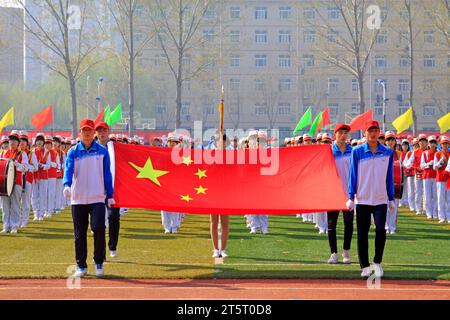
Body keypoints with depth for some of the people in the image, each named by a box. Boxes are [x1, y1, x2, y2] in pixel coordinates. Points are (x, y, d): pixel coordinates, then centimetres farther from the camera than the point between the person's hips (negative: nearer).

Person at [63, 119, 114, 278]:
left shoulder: (102, 151, 5)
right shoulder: (73, 152, 4)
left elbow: (107, 174, 7)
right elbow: (68, 169, -10)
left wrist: (110, 195, 3)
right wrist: (67, 185, -30)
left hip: (97, 198, -1)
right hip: (78, 198, 1)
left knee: (99, 229, -14)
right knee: (79, 234, 5)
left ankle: (99, 263, 1)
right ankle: (81, 266, 15)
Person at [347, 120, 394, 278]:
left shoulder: (387, 152, 4)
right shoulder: (357, 151, -1)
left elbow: (389, 176, 9)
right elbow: (353, 174, 0)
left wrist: (391, 199, 9)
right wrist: (351, 197, -5)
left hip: (381, 199, 0)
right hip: (362, 199, 0)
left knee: (380, 229, -13)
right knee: (362, 233, 3)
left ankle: (377, 262, 5)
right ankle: (364, 266, 12)